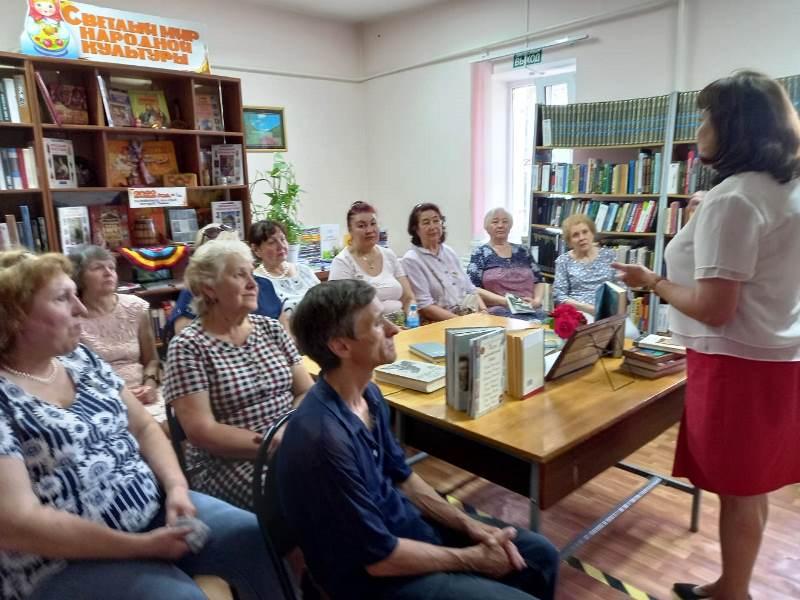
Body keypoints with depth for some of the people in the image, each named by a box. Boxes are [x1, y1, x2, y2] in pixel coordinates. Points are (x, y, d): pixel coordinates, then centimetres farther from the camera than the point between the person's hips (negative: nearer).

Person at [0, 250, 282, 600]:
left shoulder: (82, 360, 7)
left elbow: (144, 427, 12)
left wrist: (176, 486, -6)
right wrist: (140, 546, -18)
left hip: (154, 507, 6)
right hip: (67, 560, -5)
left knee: (262, 541, -7)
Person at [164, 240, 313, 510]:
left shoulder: (271, 329, 8)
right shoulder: (187, 347, -8)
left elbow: (307, 392, 6)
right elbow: (201, 432, -14)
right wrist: (272, 444, -17)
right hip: (229, 464, -5)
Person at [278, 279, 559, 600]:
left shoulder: (368, 394, -4)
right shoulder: (324, 439, -33)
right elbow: (380, 557, -24)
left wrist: (467, 523, -1)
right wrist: (471, 559, -11)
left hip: (406, 522, 8)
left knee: (540, 555, 11)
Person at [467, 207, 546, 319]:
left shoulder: (523, 251, 19)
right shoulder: (479, 254, 7)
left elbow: (539, 281, 21)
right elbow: (473, 288, -4)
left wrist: (537, 300, -1)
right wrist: (506, 301, -13)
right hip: (497, 310, -4)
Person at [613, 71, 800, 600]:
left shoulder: (732, 199, -21)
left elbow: (714, 308, -24)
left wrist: (654, 283, -9)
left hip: (739, 364, -9)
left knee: (737, 491, 7)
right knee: (750, 487, 20)